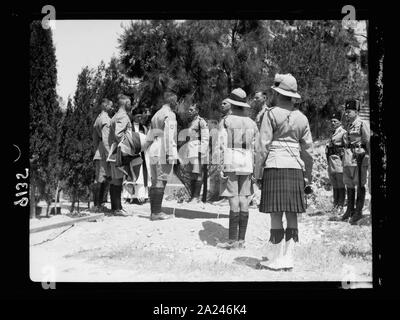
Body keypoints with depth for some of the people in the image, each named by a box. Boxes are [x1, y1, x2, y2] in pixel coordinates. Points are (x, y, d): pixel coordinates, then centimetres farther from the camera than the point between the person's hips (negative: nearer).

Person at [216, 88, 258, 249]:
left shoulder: (226, 121, -3)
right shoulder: (252, 123, 10)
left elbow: (223, 146, -9)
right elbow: (255, 149, 7)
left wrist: (222, 168, -8)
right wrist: (254, 170, 11)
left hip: (231, 163, -4)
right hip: (247, 164, 4)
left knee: (234, 202, -6)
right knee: (244, 201, 5)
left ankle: (232, 240, -4)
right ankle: (241, 239, 9)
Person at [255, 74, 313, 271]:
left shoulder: (272, 114, -4)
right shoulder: (301, 118, 11)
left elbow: (263, 146, -6)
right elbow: (308, 149, 13)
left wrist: (258, 172, 0)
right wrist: (307, 175, 20)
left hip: (275, 166, -5)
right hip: (295, 168, 5)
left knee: (276, 215, -2)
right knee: (292, 215, 7)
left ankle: (276, 259, 3)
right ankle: (288, 259, 13)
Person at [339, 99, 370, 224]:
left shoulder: (362, 124, -8)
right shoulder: (346, 125, 14)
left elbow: (368, 142, -9)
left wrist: (368, 157, -12)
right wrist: (345, 156, 16)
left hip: (359, 157, -8)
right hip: (347, 157, 8)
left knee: (360, 185, -1)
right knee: (349, 185, 14)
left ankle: (358, 211, 6)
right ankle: (350, 210, 25)